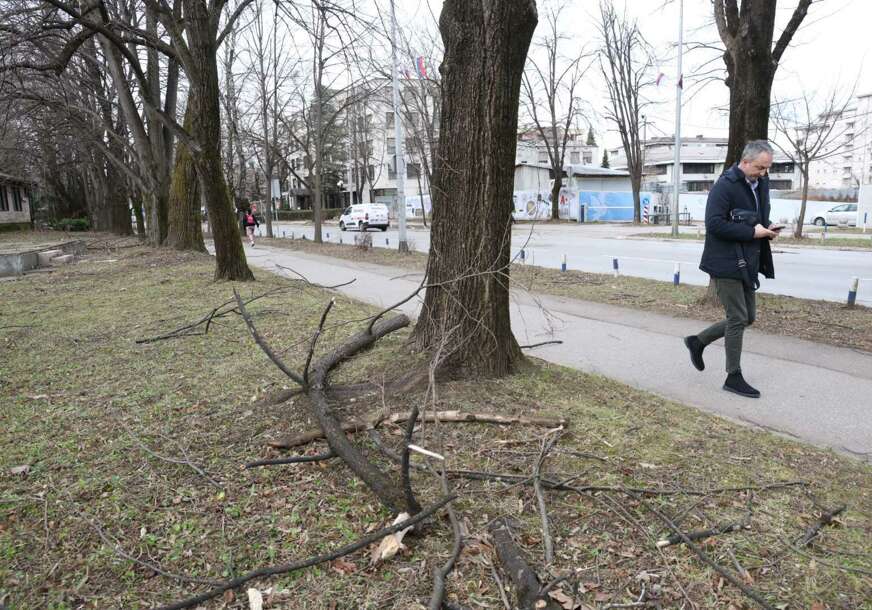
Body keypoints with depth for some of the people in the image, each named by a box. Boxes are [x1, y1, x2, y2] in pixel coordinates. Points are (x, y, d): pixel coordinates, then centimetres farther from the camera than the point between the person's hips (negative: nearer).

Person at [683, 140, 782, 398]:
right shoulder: (725, 185, -15)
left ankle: (698, 341, 28)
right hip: (725, 263, -9)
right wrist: (752, 232, -20)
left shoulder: (761, 184, 12)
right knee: (738, 318, -3)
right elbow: (714, 224, -22)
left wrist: (767, 229, 2)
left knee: (748, 317, 13)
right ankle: (734, 377, 9)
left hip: (747, 264, 9)